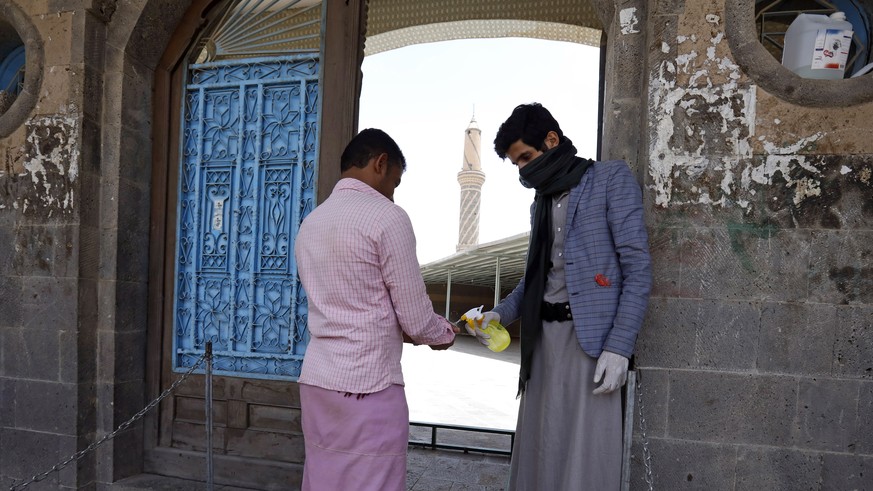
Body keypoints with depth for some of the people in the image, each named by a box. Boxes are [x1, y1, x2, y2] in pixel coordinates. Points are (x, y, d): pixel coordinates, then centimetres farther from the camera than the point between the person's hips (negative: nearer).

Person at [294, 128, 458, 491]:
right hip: (368, 384, -7)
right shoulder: (387, 217, -10)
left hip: (316, 379, 8)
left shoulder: (310, 221, 12)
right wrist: (444, 333, 12)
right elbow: (416, 318, -8)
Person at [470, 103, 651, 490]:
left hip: (589, 337, -6)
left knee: (584, 457, -6)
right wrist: (501, 313, 7)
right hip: (543, 337, 6)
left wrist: (619, 345, -15)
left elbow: (638, 268, -7)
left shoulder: (612, 178, 1)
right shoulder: (541, 203, 22)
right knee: (537, 451, 5)